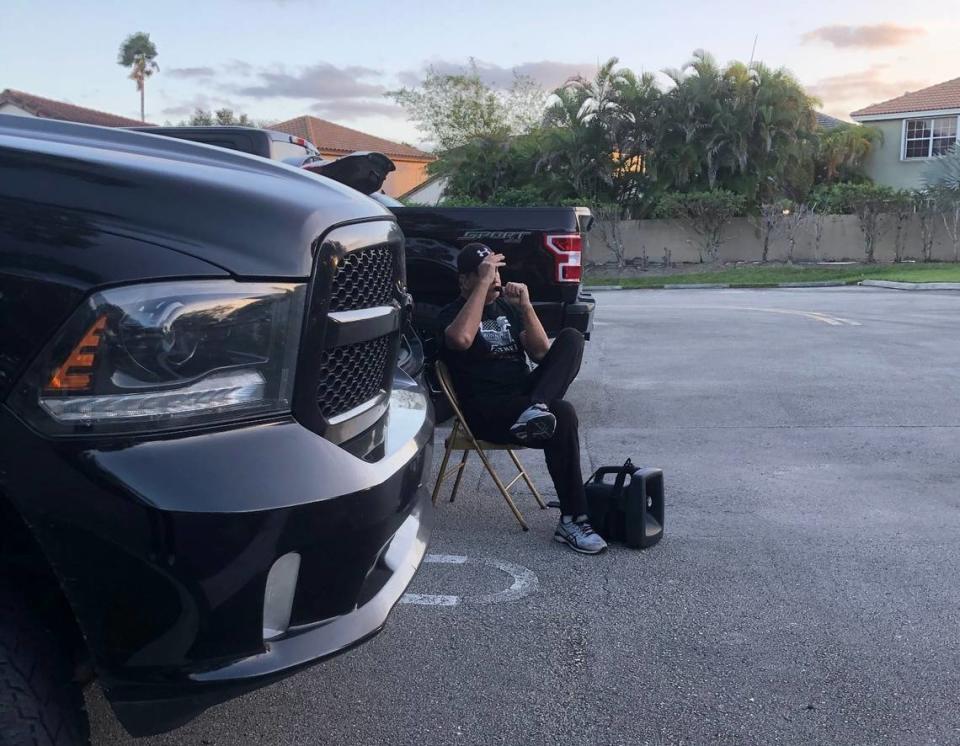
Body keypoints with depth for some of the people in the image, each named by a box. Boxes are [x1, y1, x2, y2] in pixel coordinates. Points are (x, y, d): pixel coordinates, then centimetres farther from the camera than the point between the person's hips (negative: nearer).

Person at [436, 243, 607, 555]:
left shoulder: (507, 307, 21)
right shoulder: (453, 313, 2)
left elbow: (541, 353, 10)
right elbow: (461, 339, -26)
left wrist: (526, 307, -5)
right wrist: (484, 283, -19)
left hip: (525, 393, 6)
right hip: (487, 410, -6)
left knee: (571, 338, -15)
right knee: (562, 414, -34)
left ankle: (537, 409, -37)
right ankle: (571, 520, -29)